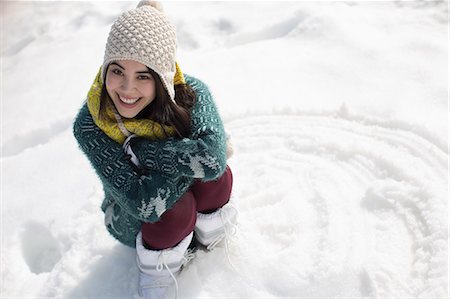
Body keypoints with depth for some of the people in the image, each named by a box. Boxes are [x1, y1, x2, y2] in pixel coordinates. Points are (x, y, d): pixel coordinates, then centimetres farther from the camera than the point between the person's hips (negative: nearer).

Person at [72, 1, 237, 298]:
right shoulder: (89, 126, -28)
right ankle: (159, 268, 0)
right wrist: (190, 160, -31)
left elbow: (214, 159, -41)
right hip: (136, 225, -1)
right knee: (178, 207, -34)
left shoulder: (192, 93, -24)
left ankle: (208, 229, 3)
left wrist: (137, 148, -34)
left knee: (218, 176, -30)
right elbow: (144, 205, -33)